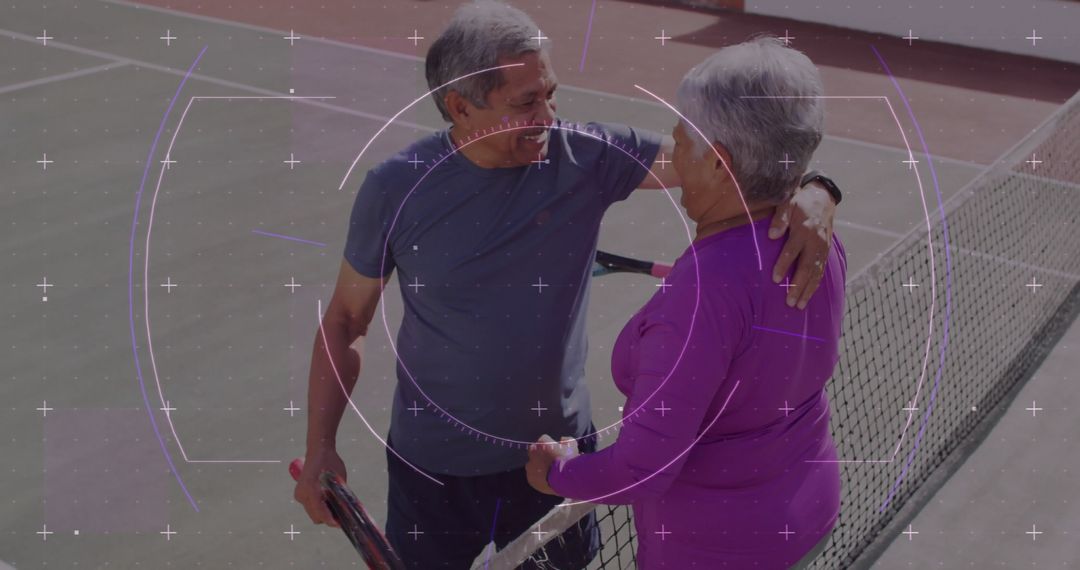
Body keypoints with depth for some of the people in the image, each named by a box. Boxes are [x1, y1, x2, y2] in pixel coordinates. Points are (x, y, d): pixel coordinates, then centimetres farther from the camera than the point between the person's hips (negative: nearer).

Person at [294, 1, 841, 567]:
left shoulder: (587, 156, -15)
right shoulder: (394, 190, -15)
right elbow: (344, 321, -4)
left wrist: (810, 190, -37)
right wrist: (320, 449, -7)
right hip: (435, 466, -1)